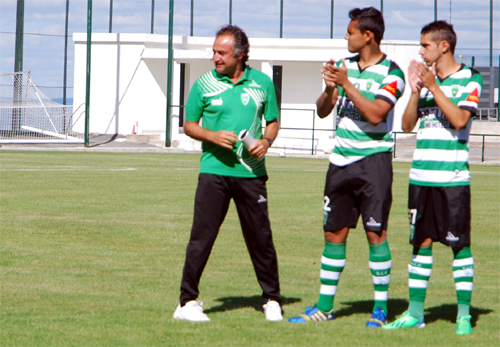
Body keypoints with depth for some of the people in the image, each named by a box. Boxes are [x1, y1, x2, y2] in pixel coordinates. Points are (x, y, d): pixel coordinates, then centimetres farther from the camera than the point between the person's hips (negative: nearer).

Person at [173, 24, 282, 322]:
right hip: (214, 170, -1)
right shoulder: (204, 84, 3)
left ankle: (272, 300, 17)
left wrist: (266, 141, -6)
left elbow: (273, 121, 15)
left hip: (251, 172, 1)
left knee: (261, 238, 4)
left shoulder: (262, 82, 7)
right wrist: (213, 136, -10)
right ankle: (188, 302, -1)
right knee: (201, 237, -7)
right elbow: (189, 125, 8)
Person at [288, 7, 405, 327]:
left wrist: (347, 85, -22)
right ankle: (325, 306, 13)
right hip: (341, 160, 6)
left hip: (373, 159, -6)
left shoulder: (391, 74, -7)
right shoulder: (344, 66, 10)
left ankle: (381, 308, 2)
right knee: (334, 232, 7)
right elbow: (323, 110, 6)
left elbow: (375, 114, -19)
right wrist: (330, 89, -14)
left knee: (376, 232, -5)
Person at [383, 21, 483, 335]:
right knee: (421, 242, 7)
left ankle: (464, 313, 2)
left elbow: (459, 120, -15)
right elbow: (407, 124, 9)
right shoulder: (425, 78, 13)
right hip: (422, 176, 5)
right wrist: (416, 91, -4)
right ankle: (415, 312, 11)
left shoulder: (469, 79, -2)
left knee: (460, 243, -3)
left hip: (453, 176, -5)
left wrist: (433, 87, -15)